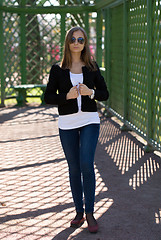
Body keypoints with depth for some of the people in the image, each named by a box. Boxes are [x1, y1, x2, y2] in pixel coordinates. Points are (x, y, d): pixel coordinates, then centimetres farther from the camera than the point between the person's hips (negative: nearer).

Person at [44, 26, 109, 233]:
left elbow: (104, 93, 7)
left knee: (86, 165, -13)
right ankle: (79, 212, 21)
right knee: (74, 169, 7)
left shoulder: (92, 67, 5)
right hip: (67, 124, 1)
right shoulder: (58, 69, 2)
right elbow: (48, 97, 0)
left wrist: (90, 92, -14)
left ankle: (89, 213, 0)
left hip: (89, 122, 0)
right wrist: (67, 96, -17)